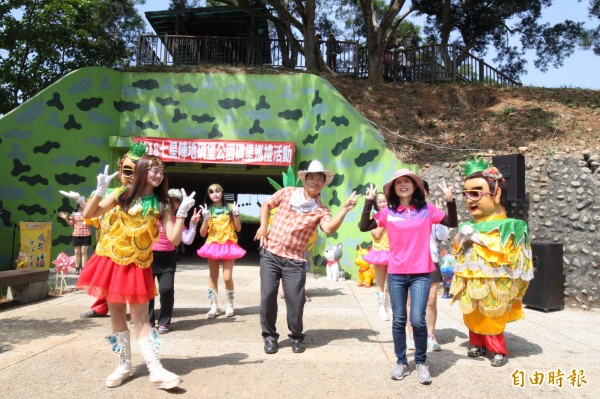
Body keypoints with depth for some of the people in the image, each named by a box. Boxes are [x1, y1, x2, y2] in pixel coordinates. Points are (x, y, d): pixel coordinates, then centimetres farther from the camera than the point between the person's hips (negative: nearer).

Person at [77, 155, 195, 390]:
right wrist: (100, 190, -12)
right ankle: (124, 365, 21)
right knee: (117, 314, 8)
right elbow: (89, 215, 2)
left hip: (138, 265, -1)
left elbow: (174, 239, -7)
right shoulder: (122, 194, 0)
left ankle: (155, 370, -2)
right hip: (111, 260, 1)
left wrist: (182, 212, -16)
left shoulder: (162, 204, -1)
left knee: (140, 317, -3)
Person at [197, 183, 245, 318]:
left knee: (227, 278, -8)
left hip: (228, 245, -2)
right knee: (213, 277, 4)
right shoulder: (208, 210, 5)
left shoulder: (230, 208, 2)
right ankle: (214, 306, 12)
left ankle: (229, 305, 10)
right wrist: (206, 219, -13)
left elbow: (238, 229, 3)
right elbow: (202, 233, 2)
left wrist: (236, 215, -12)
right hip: (213, 245, 2)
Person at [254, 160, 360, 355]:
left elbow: (330, 229, -20)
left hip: (295, 260, -1)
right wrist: (263, 226, 2)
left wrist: (345, 209, -31)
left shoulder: (321, 210, -1)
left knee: (295, 301, -3)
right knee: (268, 296, 1)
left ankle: (296, 337, 23)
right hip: (270, 253, 1)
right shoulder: (287, 192, 5)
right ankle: (270, 336, 20)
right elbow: (266, 205, 16)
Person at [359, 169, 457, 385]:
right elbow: (363, 227, -1)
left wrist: (450, 200, -13)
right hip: (396, 274, 2)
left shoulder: (427, 209, -1)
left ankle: (421, 363, 16)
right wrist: (369, 201, -7)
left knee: (417, 320, -7)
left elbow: (452, 223, 0)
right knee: (398, 320, 9)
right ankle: (401, 362, 26)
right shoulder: (388, 212, 1)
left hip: (421, 274, -1)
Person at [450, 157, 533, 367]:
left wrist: (478, 238, -22)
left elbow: (503, 253, -21)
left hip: (491, 284, -6)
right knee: (472, 315, 13)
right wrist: (461, 240, -6)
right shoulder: (469, 226, 7)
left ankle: (499, 350, 19)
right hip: (470, 282, 6)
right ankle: (478, 344, 28)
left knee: (491, 318, 3)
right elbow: (459, 252, 16)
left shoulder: (505, 226, -12)